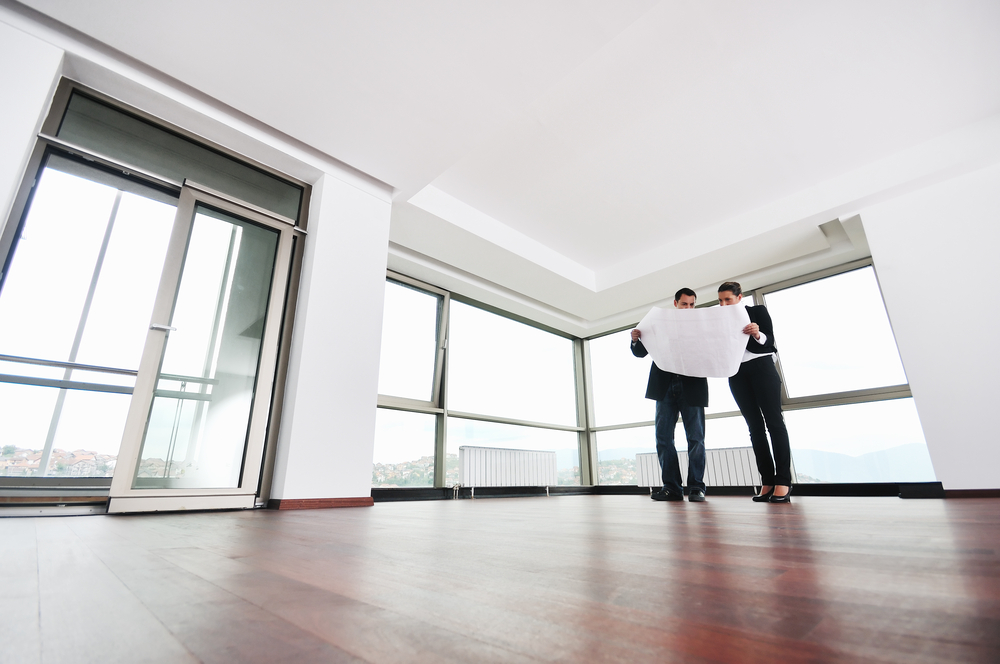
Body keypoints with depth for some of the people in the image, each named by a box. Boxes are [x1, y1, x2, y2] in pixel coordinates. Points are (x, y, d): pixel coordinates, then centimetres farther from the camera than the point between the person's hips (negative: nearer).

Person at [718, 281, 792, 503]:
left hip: (761, 366, -3)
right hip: (737, 373, 4)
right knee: (754, 426, 1)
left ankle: (783, 481, -8)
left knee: (774, 421, -9)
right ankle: (767, 482, 1)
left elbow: (770, 341, -3)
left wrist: (757, 335, -24)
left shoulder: (758, 311, 4)